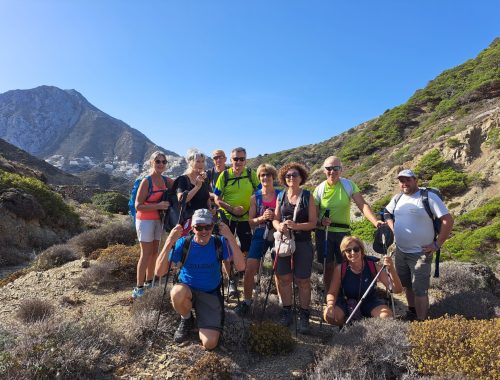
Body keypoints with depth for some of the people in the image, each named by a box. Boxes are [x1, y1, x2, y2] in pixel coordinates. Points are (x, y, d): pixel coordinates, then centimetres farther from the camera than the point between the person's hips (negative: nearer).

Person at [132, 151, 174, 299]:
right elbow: (138, 206, -17)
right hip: (145, 221, -6)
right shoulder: (146, 181, -15)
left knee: (155, 252, 13)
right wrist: (158, 206, -25)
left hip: (159, 220, 6)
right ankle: (138, 288, 6)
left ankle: (149, 283, 27)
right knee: (146, 254, -3)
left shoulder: (166, 180, 3)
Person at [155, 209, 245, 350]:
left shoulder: (219, 243, -12)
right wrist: (169, 243, -33)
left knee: (210, 343, -15)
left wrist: (230, 238, -32)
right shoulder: (183, 243, -14)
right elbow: (159, 272, -21)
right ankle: (186, 319, -2)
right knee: (177, 292, -37)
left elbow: (240, 267, -24)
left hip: (211, 294, 0)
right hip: (187, 290, 0)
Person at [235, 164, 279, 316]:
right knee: (249, 270, -8)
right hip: (260, 236, 0)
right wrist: (262, 218, -17)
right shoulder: (255, 197, 3)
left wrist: (275, 217, -17)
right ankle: (247, 301, 13)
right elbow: (251, 221, 2)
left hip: (276, 235, 0)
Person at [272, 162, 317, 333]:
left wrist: (295, 225, -21)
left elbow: (313, 223, -6)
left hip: (303, 243, -3)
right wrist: (279, 226, -13)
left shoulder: (307, 196, -2)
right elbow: (275, 219, 10)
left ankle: (304, 316, 16)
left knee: (303, 280, 3)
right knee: (283, 278, 5)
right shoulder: (281, 196, 7)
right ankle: (286, 311, 21)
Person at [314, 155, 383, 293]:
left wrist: (376, 221, -30)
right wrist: (321, 220, -21)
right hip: (323, 232, 1)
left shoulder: (348, 185, -5)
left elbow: (363, 205, -15)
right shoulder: (319, 189, -2)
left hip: (343, 232, 0)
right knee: (328, 267, 8)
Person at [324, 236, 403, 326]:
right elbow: (332, 293, -12)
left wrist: (391, 269, -40)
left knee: (387, 316, -28)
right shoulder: (340, 269, -18)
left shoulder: (374, 267, -19)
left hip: (369, 301, 1)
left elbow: (397, 290, -22)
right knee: (329, 316, -28)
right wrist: (330, 305, -35)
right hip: (346, 302, 0)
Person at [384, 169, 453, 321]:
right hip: (400, 251, 6)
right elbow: (387, 213, 23)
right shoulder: (397, 198, 6)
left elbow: (448, 220, -14)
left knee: (420, 290, -2)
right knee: (407, 285, 21)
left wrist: (437, 244, -14)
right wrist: (393, 229, 7)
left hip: (420, 253, -6)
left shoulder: (429, 197, -12)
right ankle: (412, 312, 40)